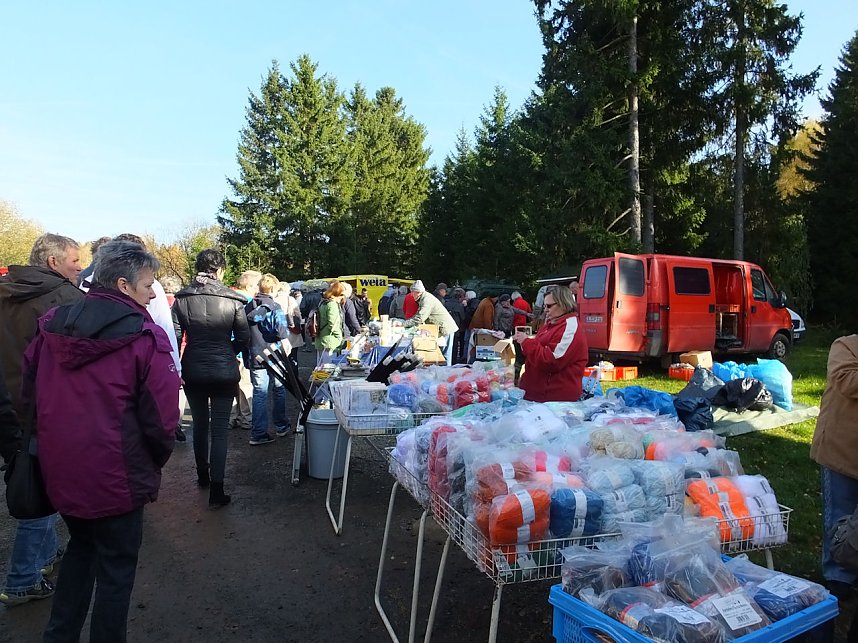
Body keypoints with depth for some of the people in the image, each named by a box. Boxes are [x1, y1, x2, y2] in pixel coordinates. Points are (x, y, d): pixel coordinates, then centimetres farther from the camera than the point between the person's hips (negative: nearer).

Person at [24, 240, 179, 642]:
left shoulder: (52, 325, 1)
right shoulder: (145, 336, -18)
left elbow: (29, 390, 10)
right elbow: (161, 417, -18)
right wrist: (156, 462, 1)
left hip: (59, 469, 7)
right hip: (115, 475, -6)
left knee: (81, 547, 29)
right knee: (116, 569, 13)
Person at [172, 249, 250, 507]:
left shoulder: (181, 299, -3)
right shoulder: (232, 300, -9)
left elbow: (175, 337, -5)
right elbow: (244, 338, -5)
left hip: (193, 372, 3)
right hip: (224, 371, -2)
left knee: (200, 424, 20)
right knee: (220, 428, 3)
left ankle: (202, 475, 35)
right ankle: (216, 489, 1)